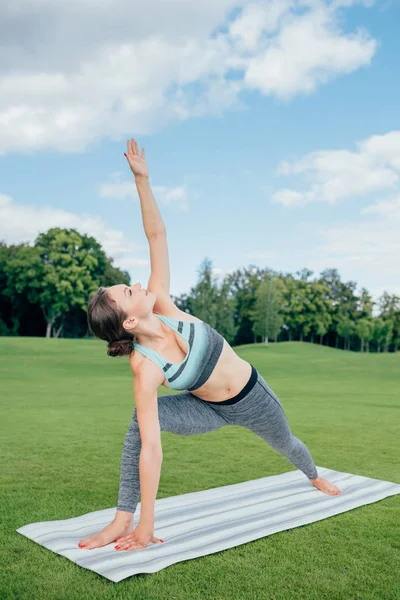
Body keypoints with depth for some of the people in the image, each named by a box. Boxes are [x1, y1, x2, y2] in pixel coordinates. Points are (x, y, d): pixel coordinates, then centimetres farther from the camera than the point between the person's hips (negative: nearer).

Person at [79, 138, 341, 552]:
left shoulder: (160, 305, -27)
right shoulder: (144, 369, -33)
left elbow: (157, 235, -24)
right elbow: (150, 449, -36)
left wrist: (142, 179, -31)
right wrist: (146, 525, -34)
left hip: (252, 396, 3)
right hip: (210, 410, -3)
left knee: (285, 443, 29)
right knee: (141, 420, -31)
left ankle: (315, 477, 66)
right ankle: (123, 520, -19)